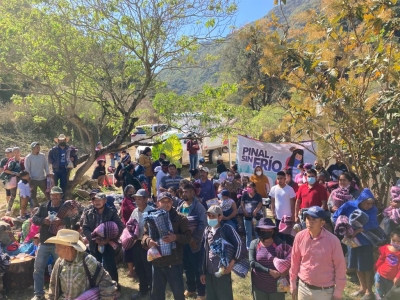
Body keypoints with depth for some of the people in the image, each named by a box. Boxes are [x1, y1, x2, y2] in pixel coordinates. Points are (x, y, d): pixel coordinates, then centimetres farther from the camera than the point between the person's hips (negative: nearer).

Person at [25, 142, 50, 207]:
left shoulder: (42, 155, 3)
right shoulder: (28, 157, -7)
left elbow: (46, 165, 8)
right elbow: (27, 169, -8)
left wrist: (48, 173, -5)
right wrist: (29, 180, -11)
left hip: (42, 179, 3)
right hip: (33, 180, -3)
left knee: (47, 193, 12)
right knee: (33, 195, 8)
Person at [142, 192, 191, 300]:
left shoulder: (179, 217, -3)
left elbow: (188, 236, -4)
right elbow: (145, 234, 7)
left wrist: (176, 237, -22)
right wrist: (148, 240, -16)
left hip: (174, 261, -3)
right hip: (157, 261, 3)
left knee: (178, 291, 8)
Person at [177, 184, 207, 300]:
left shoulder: (198, 206, -11)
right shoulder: (180, 207, 7)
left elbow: (202, 224, -16)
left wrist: (194, 239, -19)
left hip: (194, 242, -6)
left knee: (197, 268, 4)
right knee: (187, 267, 17)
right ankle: (191, 289, 33)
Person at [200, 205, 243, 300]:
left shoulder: (227, 229, -7)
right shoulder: (207, 230, 8)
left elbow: (239, 244, -13)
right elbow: (204, 252, 10)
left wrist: (232, 262, -18)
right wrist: (203, 272, 10)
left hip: (223, 271, -5)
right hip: (209, 272, 5)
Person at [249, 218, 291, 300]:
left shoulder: (279, 244, -7)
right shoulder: (254, 243, -6)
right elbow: (252, 263, -14)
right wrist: (269, 271, -21)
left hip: (277, 287, 0)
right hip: (259, 287, 1)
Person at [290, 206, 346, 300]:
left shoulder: (333, 240, -18)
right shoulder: (300, 237, -9)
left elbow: (340, 267, -9)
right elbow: (295, 262, 2)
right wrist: (293, 284, 8)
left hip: (325, 291, -3)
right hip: (303, 288, 3)